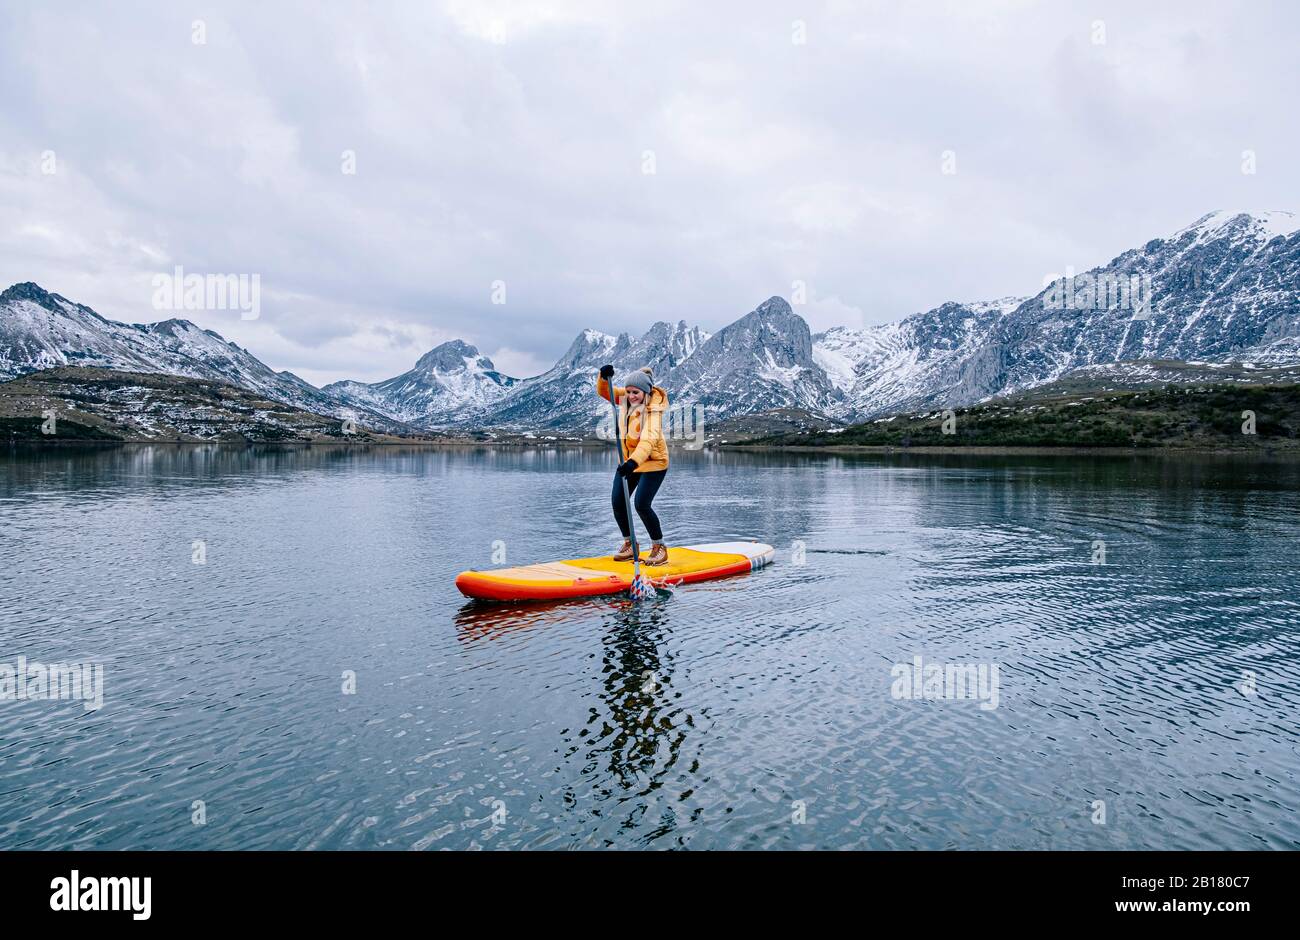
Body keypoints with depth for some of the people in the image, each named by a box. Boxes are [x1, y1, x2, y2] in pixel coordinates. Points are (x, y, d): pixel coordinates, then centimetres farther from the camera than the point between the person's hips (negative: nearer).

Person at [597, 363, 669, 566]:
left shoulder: (653, 409, -26)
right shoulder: (625, 398, -5)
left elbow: (649, 438, -40)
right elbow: (604, 391, -6)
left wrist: (633, 461, -55)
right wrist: (604, 377, -29)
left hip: (653, 462, -7)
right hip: (628, 460, 7)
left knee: (641, 504, -16)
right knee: (618, 502, 1)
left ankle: (659, 547, 2)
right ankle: (629, 544, 19)